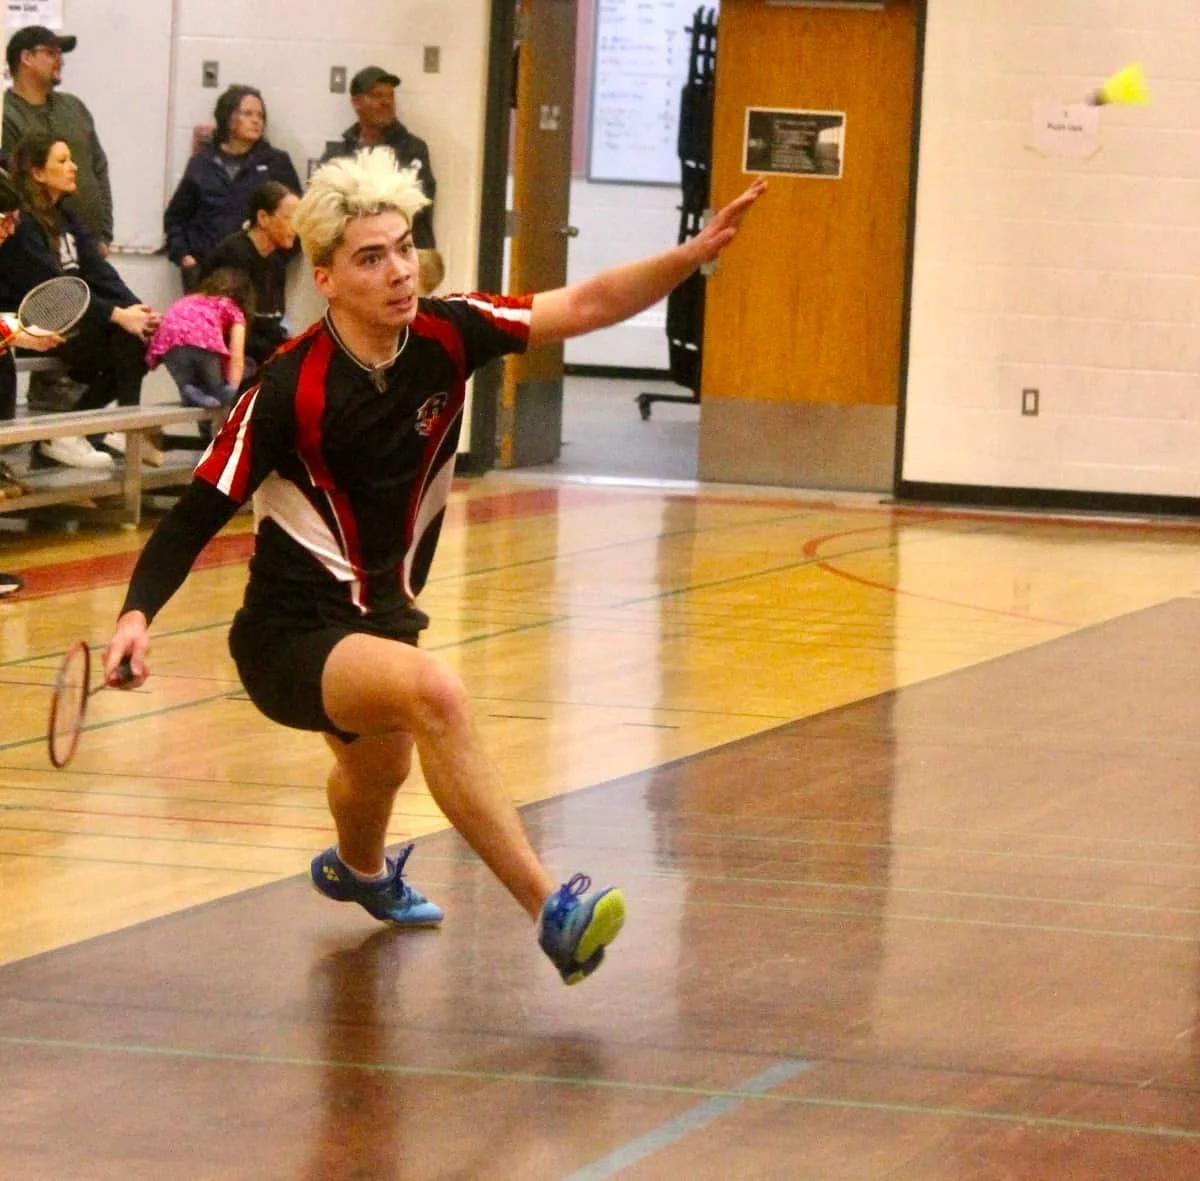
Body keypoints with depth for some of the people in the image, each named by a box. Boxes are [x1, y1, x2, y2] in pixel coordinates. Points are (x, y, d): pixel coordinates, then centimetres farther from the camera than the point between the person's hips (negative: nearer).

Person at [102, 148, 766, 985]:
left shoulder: (445, 336, -11)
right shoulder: (290, 390, -24)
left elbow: (586, 307, -17)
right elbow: (197, 516, -21)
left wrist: (696, 254, -30)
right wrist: (138, 614, -35)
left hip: (380, 616, 8)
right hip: (293, 639, -7)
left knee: (382, 765, 36)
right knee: (433, 692, -37)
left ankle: (358, 872, 73)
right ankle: (552, 913, -35)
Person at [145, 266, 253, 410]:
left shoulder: (188, 301, 41)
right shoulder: (234, 311, 28)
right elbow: (236, 358, 15)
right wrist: (232, 391, 12)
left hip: (168, 340, 3)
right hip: (202, 339, -3)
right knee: (217, 393, 18)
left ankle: (192, 393, -11)